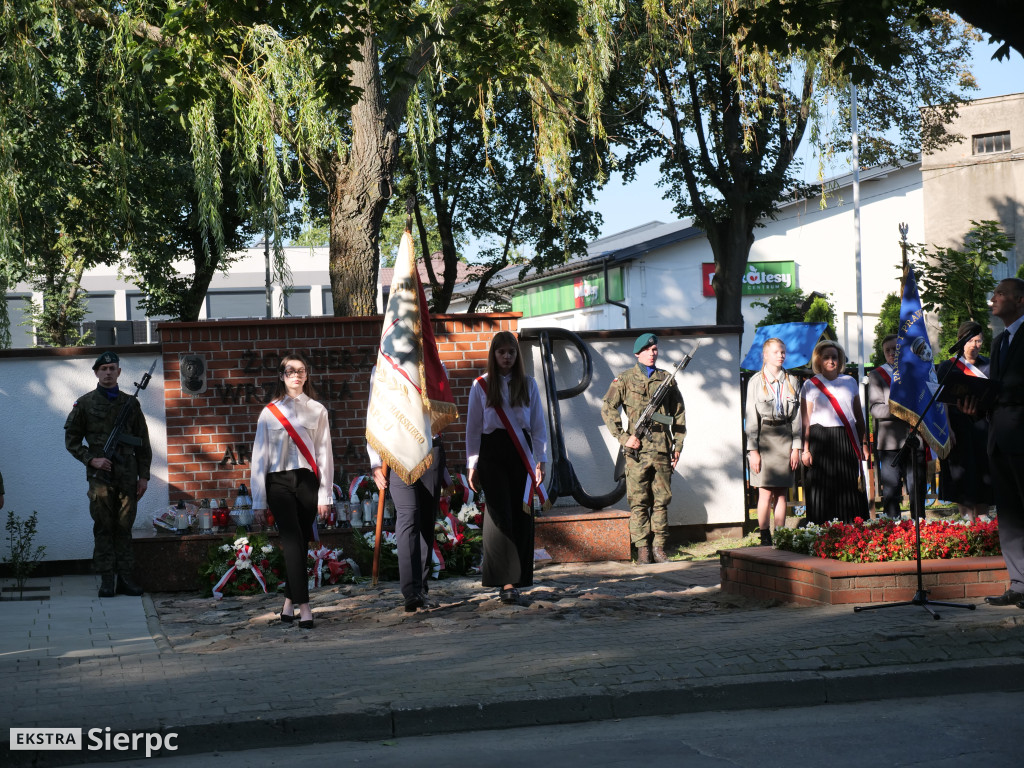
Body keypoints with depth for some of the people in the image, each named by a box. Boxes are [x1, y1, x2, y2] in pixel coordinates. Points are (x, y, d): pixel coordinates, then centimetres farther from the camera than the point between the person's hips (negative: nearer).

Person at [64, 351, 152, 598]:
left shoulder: (130, 403, 11)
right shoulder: (85, 403, 5)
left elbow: (143, 443, 13)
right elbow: (71, 439, 8)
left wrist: (144, 475, 7)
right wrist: (91, 459, -7)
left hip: (127, 476, 2)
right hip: (100, 476, -2)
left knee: (124, 528, 3)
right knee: (103, 528, -1)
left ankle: (125, 578, 6)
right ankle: (106, 580, 1)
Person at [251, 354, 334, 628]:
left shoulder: (317, 410, 9)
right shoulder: (270, 412, 7)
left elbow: (324, 453, 8)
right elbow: (260, 456, 7)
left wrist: (325, 495, 2)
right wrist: (258, 502, 4)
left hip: (307, 481, 2)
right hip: (279, 482, -2)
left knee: (300, 544, 2)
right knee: (292, 541, -15)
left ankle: (289, 603, 13)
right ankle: (304, 607, -22)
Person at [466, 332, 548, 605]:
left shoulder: (528, 384, 8)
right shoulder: (481, 386, 4)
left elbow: (538, 424, 9)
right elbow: (473, 427, 7)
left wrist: (541, 459, 3)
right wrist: (472, 464, 4)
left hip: (520, 452, 2)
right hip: (492, 453, -2)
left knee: (521, 515, -1)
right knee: (500, 515, -11)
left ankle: (518, 578, 9)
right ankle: (505, 581, -15)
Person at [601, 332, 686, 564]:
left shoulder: (667, 379, 12)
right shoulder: (625, 379, 4)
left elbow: (679, 415, 17)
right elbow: (607, 408, 0)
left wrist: (678, 446, 11)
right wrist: (623, 437, -8)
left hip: (662, 449, 3)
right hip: (637, 450, -3)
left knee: (662, 500, 5)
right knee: (638, 502, -2)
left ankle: (659, 547, 12)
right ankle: (642, 549, 1)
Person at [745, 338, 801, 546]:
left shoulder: (792, 381, 10)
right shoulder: (756, 381, 1)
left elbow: (796, 416, 11)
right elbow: (751, 417, -1)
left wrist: (796, 446, 3)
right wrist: (753, 449, -7)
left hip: (785, 437, 3)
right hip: (764, 437, -3)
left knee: (782, 493, 3)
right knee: (766, 493, -8)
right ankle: (765, 539, -1)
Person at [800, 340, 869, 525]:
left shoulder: (849, 382, 13)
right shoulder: (810, 385, 5)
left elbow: (859, 416, 17)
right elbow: (805, 421, 0)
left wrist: (863, 443, 11)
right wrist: (805, 449, -8)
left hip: (847, 441, 3)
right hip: (821, 442, -3)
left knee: (850, 490, 0)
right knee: (823, 490, -4)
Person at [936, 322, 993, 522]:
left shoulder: (988, 366, 12)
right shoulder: (948, 367, 4)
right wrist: (947, 428, -12)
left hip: (983, 425, 3)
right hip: (959, 427, -3)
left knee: (983, 471, 0)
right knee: (964, 474, -4)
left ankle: (982, 518, 7)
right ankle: (968, 519, -1)